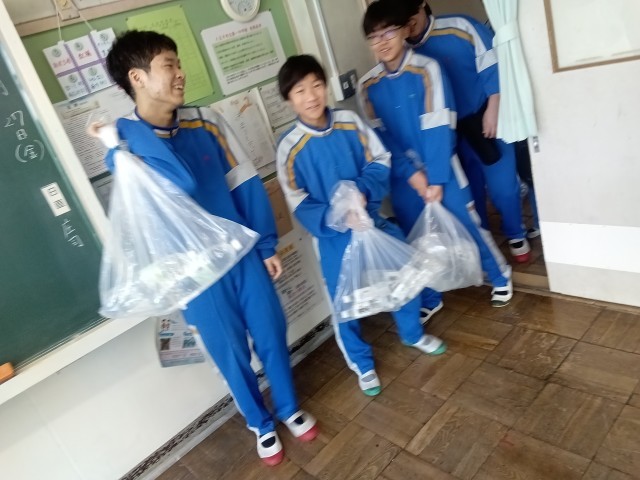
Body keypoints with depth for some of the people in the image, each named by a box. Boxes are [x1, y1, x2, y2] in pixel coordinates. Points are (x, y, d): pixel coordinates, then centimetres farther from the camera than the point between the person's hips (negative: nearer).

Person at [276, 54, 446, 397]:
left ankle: (413, 334, 44)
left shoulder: (350, 123, -6)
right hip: (334, 236, -3)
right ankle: (362, 363, 34)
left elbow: (380, 162, -2)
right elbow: (300, 205, -14)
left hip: (374, 219, 3)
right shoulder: (289, 148, -14)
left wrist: (363, 191, -21)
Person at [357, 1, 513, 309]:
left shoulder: (426, 69, -11)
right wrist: (411, 173, -12)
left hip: (441, 169, -3)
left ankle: (500, 278, 33)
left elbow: (438, 129, -14)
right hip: (403, 177, 3)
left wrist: (436, 179, -16)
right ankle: (428, 300, 31)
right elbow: (379, 137, -3)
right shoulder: (367, 86, -1)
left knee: (469, 225, 7)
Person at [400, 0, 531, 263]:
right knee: (468, 192, 13)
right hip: (448, 135, 3)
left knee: (503, 187, 3)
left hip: (485, 121, -2)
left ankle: (516, 236, 27)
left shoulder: (460, 27, -8)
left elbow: (492, 65, -9)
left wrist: (492, 109, -14)